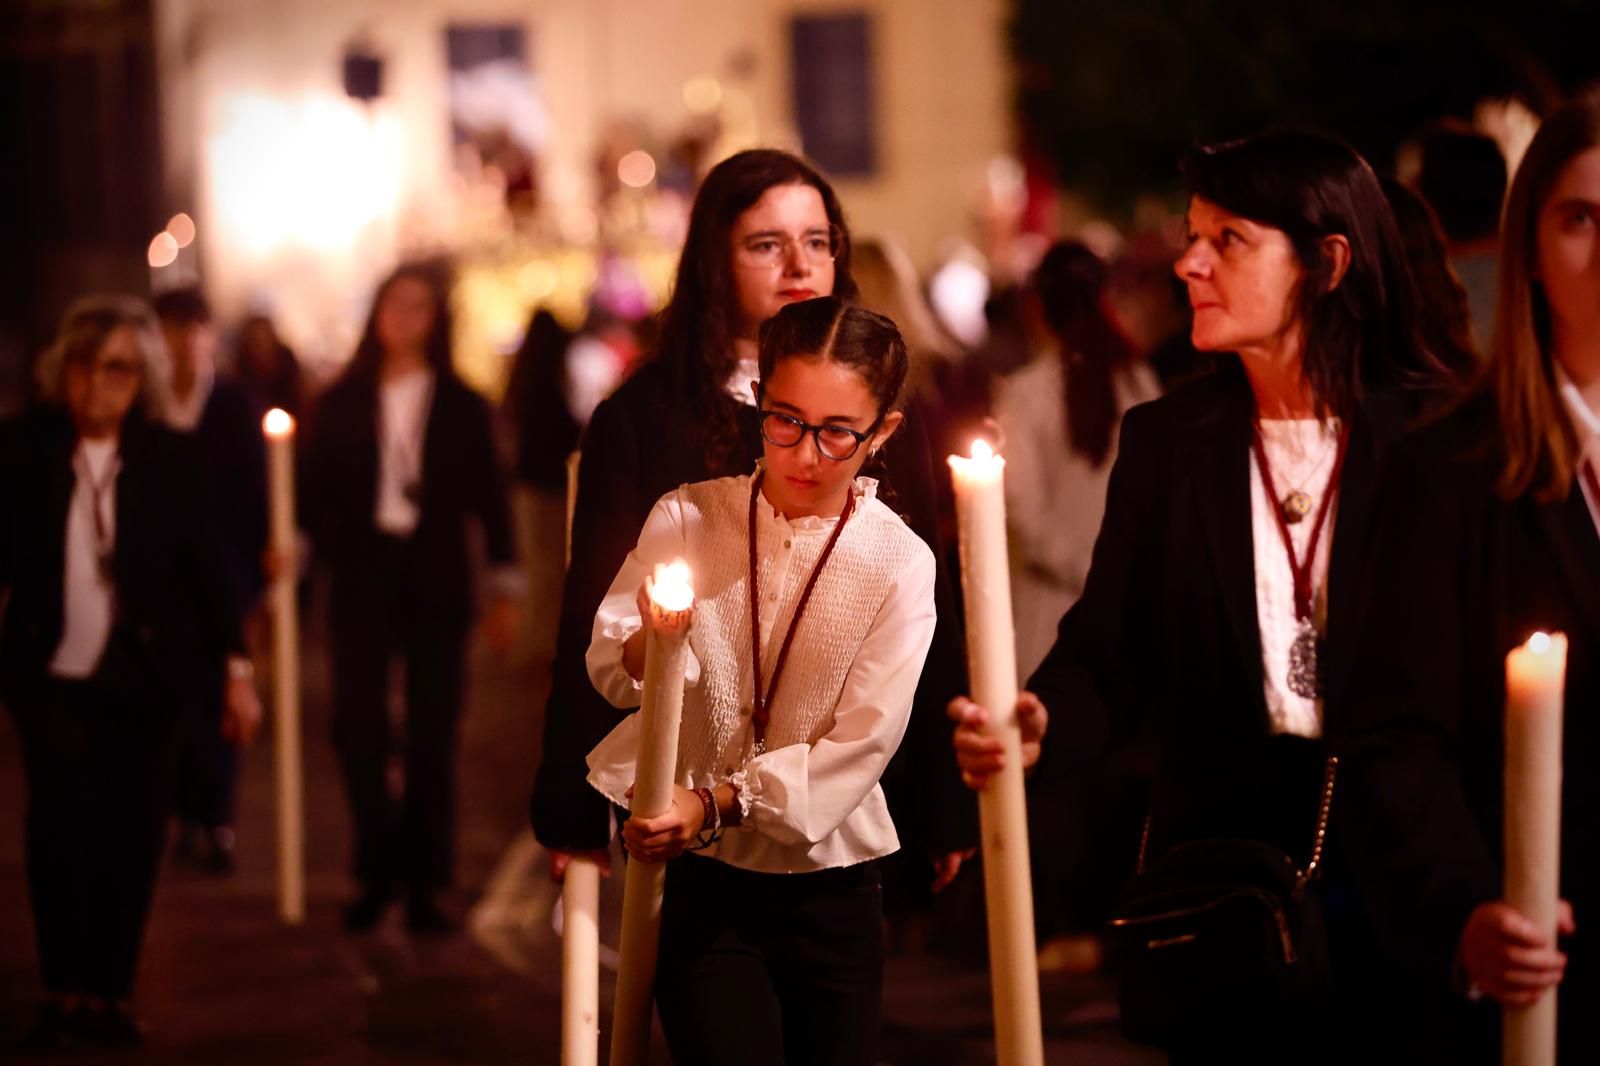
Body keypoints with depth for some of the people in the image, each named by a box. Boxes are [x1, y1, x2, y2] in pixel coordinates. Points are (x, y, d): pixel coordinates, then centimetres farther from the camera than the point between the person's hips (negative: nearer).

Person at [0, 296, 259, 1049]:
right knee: (62, 825, -14)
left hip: (143, 681, 1)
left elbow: (203, 566, 4)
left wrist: (236, 671, 3)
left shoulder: (168, 458, 1)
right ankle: (64, 990, -1)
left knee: (131, 843, 2)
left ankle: (111, 994, 14)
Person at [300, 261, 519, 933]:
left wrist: (506, 591, 1)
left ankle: (424, 883, 8)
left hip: (436, 581, 0)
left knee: (432, 735, 1)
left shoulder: (462, 406, 7)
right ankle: (377, 870, 9)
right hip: (362, 577, 0)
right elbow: (315, 493, 6)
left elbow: (489, 499, 6)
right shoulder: (342, 403, 7)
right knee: (357, 725, -7)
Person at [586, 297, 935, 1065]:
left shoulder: (901, 564, -8)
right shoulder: (686, 519, -3)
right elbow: (609, 673, -4)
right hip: (706, 889, 0)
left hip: (832, 894, 0)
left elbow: (860, 746, -12)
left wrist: (717, 803, -23)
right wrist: (649, 645, -27)